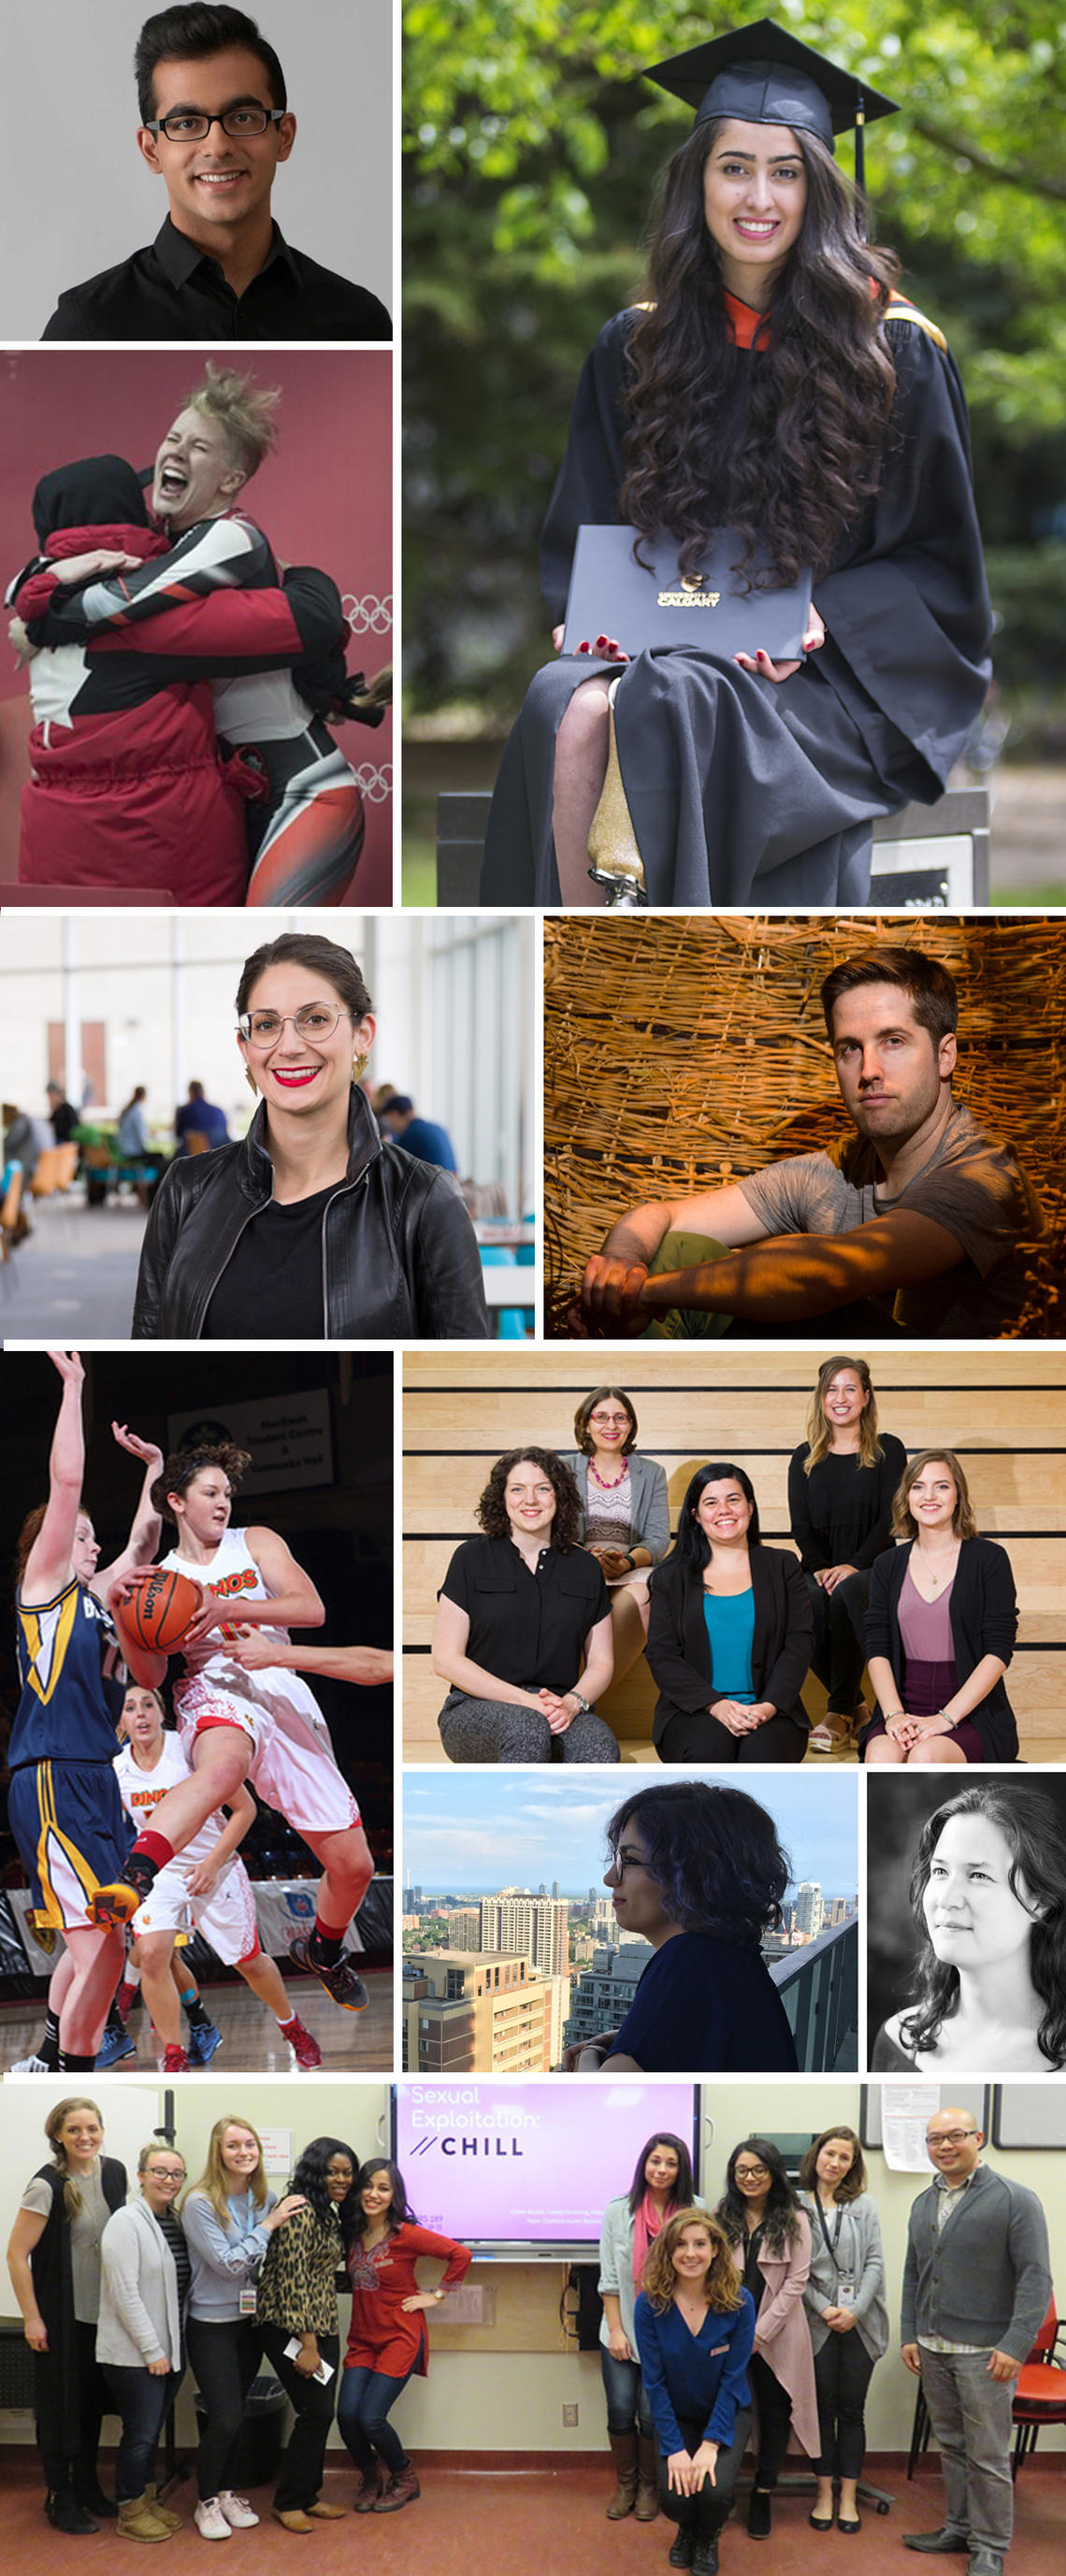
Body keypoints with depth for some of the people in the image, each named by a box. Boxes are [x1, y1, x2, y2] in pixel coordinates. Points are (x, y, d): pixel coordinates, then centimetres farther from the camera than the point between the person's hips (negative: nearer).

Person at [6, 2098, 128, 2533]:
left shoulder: (114, 2172, 0)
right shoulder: (47, 2186, -19)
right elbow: (17, 2254, -16)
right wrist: (32, 2318, -16)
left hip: (104, 2311, 6)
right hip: (62, 2315, -6)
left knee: (95, 2400, 16)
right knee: (61, 2403, 4)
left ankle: (87, 2485, 31)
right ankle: (60, 2497, 17)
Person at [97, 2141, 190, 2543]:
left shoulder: (176, 2223, 11)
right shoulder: (127, 2222, -13)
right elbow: (124, 2292, -18)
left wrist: (173, 2347, 9)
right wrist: (152, 2350, -18)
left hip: (169, 2350, 7)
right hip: (134, 2354, -7)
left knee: (152, 2432, 15)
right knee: (140, 2434, -1)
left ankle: (148, 2501, 27)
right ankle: (130, 2514, 11)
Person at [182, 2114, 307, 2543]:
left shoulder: (266, 2199, -2)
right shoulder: (200, 2203, -19)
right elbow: (229, 2265, -20)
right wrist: (269, 2225, -19)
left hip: (251, 2320, 5)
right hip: (212, 2325, -5)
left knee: (235, 2416, 12)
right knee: (225, 2419, -7)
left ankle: (226, 2493, 28)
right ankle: (206, 2503, 11)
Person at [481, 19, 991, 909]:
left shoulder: (893, 352, 3)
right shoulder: (635, 350, 14)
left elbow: (937, 565, 5)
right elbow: (583, 534, 20)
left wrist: (827, 614, -13)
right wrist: (594, 611, -3)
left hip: (822, 679, -3)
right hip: (663, 642, 3)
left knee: (667, 708, -36)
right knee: (567, 710, -33)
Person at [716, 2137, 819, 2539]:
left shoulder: (794, 2221, -1)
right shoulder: (721, 2219, 4)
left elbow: (795, 2283, -5)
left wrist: (760, 2333, -10)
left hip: (777, 2336, -1)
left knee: (774, 2413, 5)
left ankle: (762, 2498, 17)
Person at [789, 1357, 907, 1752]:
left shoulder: (887, 1450, 7)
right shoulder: (805, 1458, 15)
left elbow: (890, 1517, -2)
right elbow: (800, 1524, 7)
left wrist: (853, 1565, -17)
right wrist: (820, 1568, -13)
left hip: (872, 1567, -2)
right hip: (820, 1567, 2)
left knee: (846, 1594, -38)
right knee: (806, 1603, -34)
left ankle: (839, 1715, -31)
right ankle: (855, 1707, -17)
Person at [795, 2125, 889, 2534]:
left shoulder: (864, 2206, 5)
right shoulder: (795, 2206, 0)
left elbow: (875, 2262, 1)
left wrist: (856, 2310, -10)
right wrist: (823, 2308, -13)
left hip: (860, 2324, 1)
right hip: (818, 2323, -1)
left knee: (852, 2410, 6)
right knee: (823, 2408, 5)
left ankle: (848, 2496, 11)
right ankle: (824, 2495, 14)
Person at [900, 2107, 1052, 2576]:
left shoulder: (1015, 2200, -8)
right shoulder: (923, 2204, 11)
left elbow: (1035, 2277, -11)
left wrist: (1015, 2345, -16)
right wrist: (909, 2335, 10)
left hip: (985, 2352, -6)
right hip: (932, 2349, 6)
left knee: (987, 2455, -1)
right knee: (951, 2447, 13)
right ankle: (958, 2528, 25)